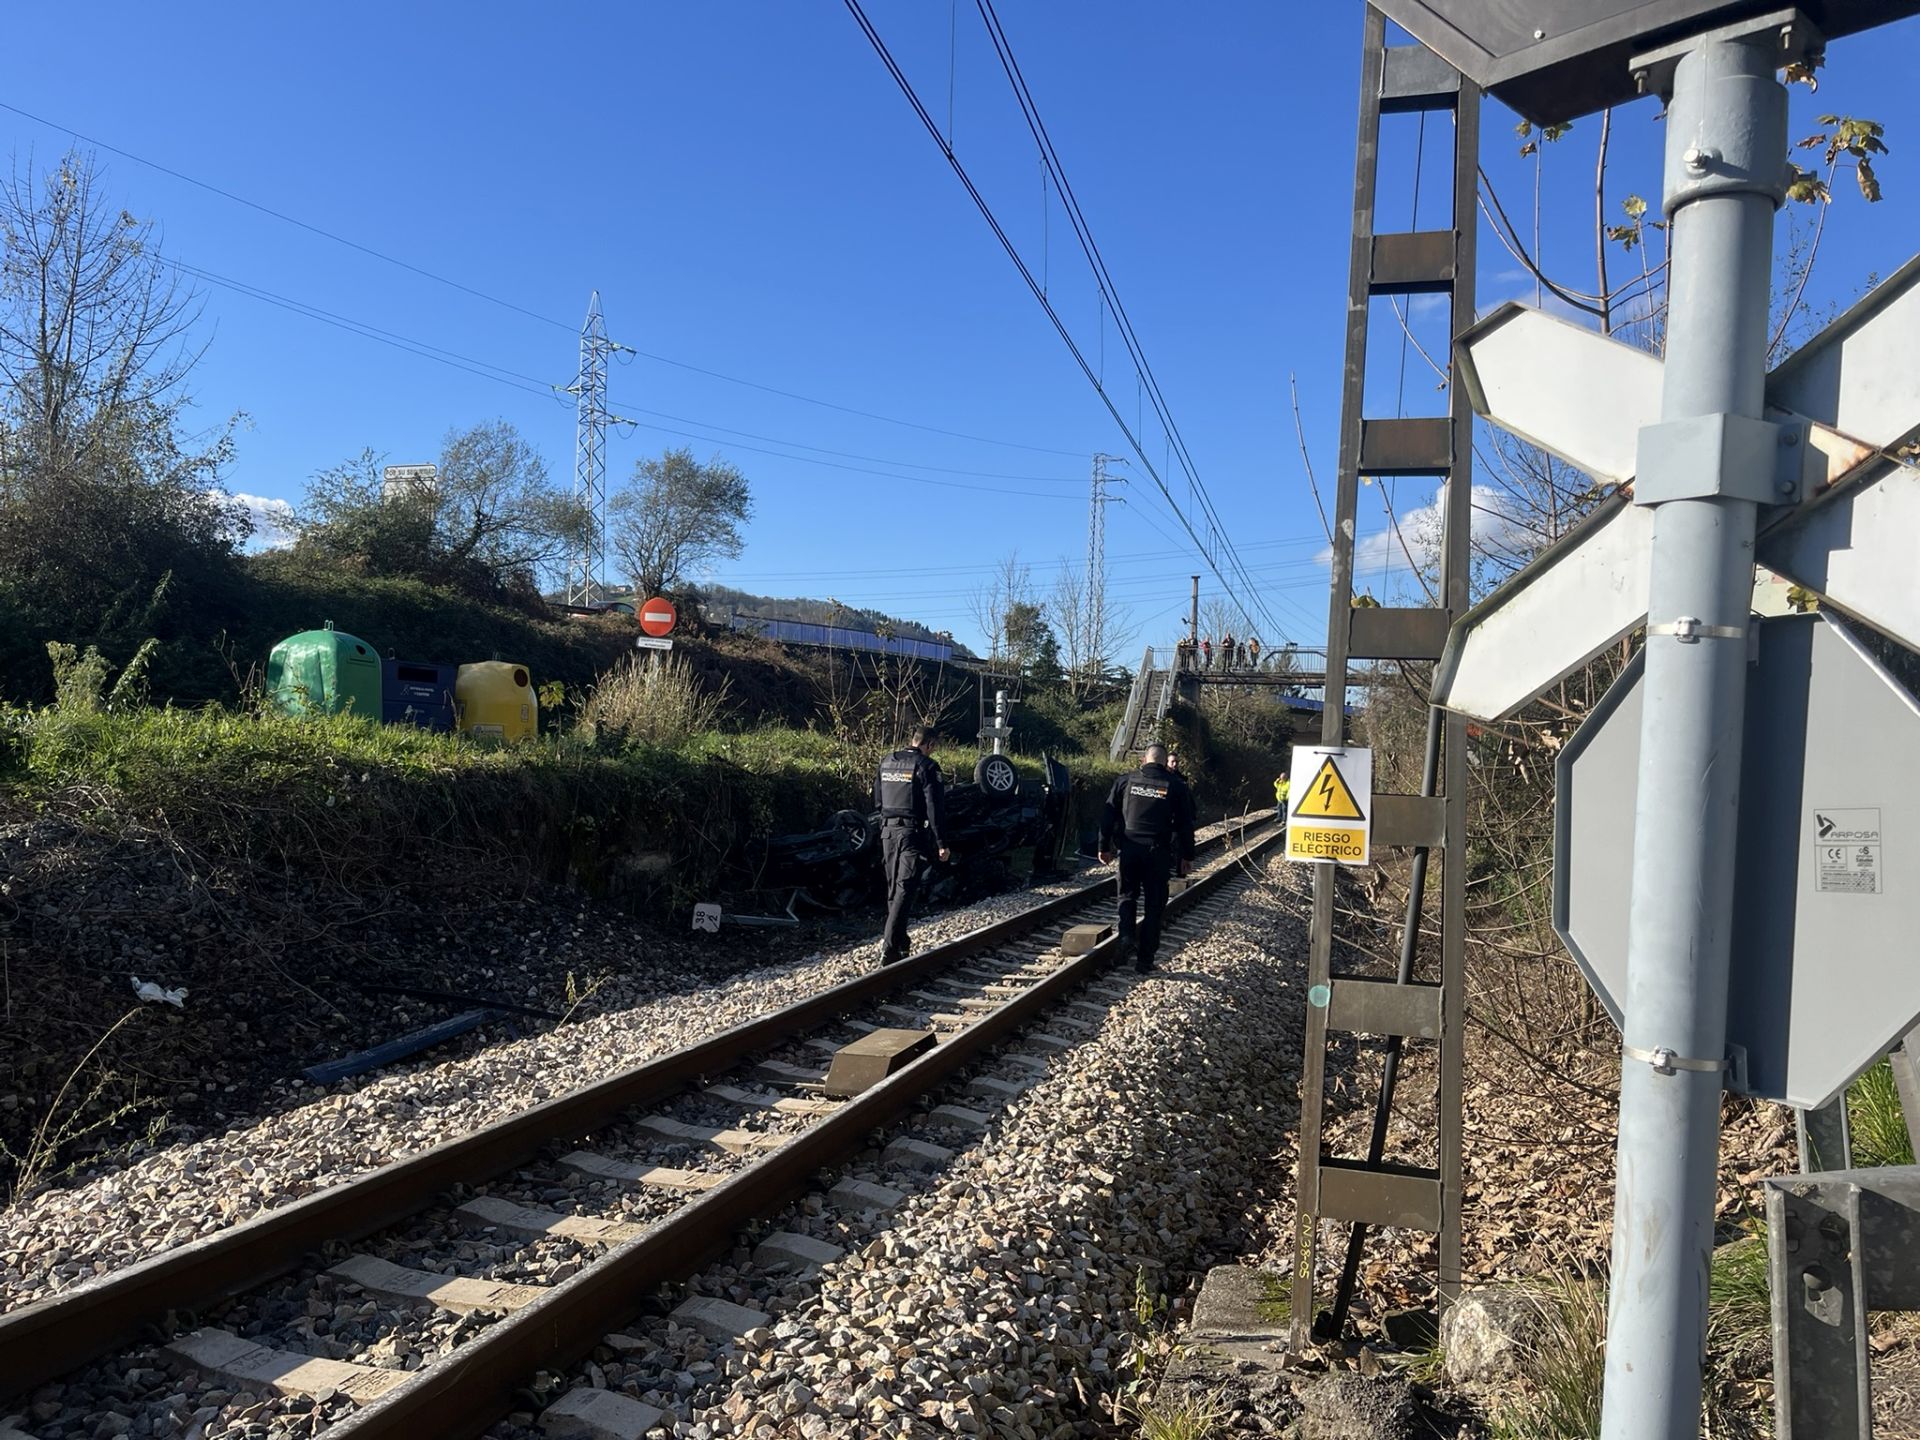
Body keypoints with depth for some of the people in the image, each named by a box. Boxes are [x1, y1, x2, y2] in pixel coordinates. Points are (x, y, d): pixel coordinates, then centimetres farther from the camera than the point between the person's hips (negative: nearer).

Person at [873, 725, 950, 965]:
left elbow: (877, 802, 16)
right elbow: (935, 807, -13)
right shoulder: (926, 766, -10)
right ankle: (889, 947, -14)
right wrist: (941, 842, -10)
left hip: (888, 832, 7)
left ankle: (898, 943, 24)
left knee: (893, 889, 16)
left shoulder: (886, 763, 10)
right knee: (905, 890, -7)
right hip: (913, 834, -6)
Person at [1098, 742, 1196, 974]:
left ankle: (1126, 935, -3)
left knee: (1127, 895, 21)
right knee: (1154, 905, 8)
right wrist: (1187, 856, 9)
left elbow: (1108, 815, 5)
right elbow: (1185, 824, 2)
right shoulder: (1176, 786, 2)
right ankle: (1145, 959, 8)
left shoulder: (1126, 781, 5)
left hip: (1129, 848, 1)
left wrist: (1104, 846, 12)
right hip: (1158, 851, -1)